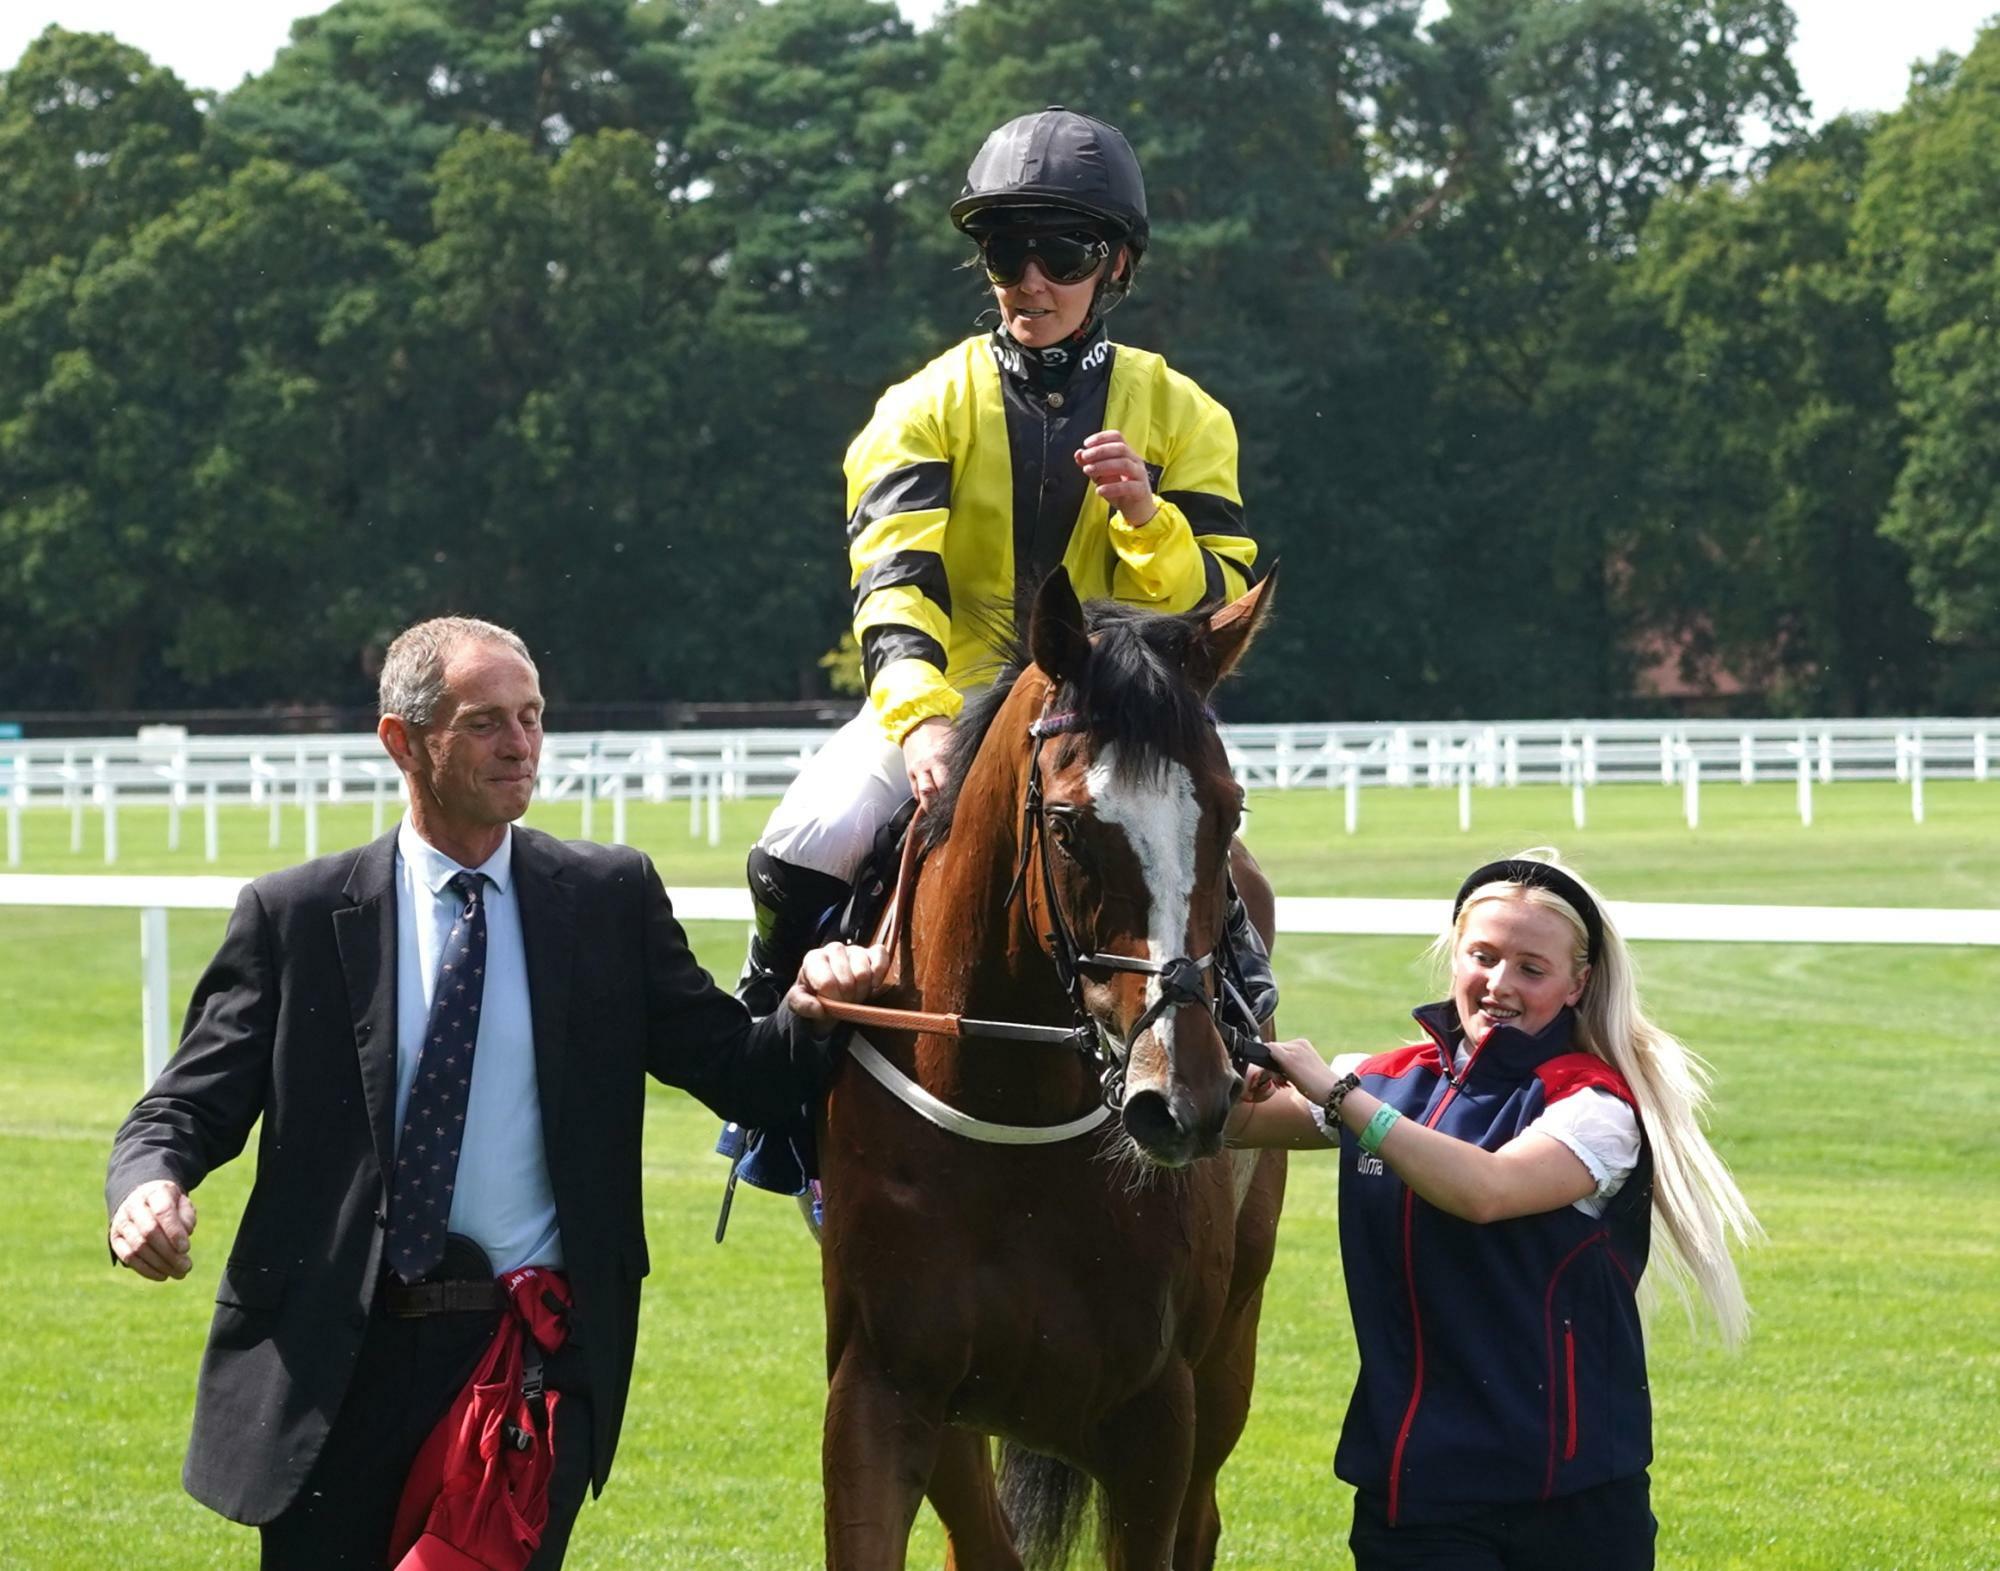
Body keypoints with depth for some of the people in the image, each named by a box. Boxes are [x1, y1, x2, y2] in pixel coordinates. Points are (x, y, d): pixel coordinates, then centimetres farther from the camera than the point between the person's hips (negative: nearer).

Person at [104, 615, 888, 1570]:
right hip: (336, 1361, 0)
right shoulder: (294, 915, 4)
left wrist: (805, 1016, -17)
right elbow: (190, 1105, 3)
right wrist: (148, 1184, -19)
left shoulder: (610, 900, 7)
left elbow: (740, 1077, 5)